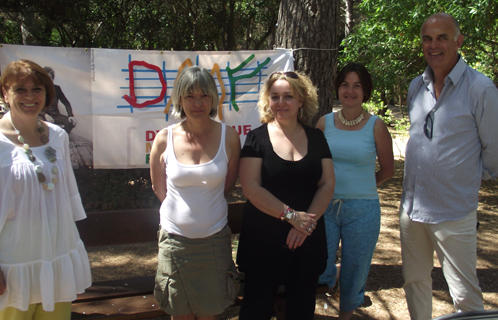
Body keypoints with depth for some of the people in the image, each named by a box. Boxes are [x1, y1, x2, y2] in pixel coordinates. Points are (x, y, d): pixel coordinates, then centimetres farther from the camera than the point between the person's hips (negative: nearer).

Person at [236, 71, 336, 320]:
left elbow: (327, 184, 2)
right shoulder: (257, 138, -3)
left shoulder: (316, 138, 6)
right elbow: (250, 186, -12)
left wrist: (307, 222, -13)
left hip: (307, 240, 3)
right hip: (263, 239, -3)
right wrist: (290, 215, -18)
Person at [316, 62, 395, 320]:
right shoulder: (325, 122, 1)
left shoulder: (376, 126, -5)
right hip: (325, 206, 2)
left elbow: (387, 170, 6)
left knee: (354, 273, 11)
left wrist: (359, 186, 8)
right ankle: (333, 277, 36)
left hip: (362, 209, -1)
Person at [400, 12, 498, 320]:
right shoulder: (416, 87, 6)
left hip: (454, 212, -5)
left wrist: (473, 178, 9)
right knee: (415, 282, 17)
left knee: (464, 294, 3)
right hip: (412, 206, 6)